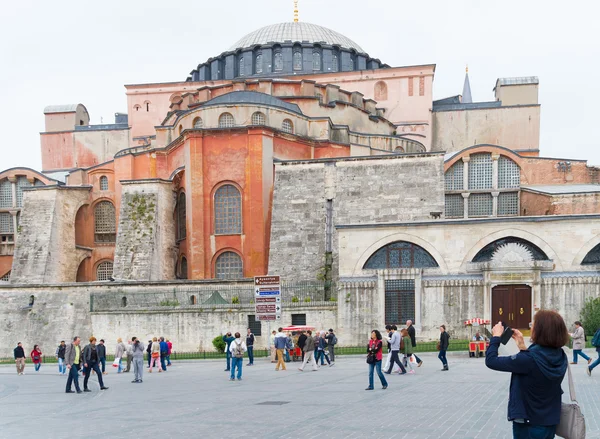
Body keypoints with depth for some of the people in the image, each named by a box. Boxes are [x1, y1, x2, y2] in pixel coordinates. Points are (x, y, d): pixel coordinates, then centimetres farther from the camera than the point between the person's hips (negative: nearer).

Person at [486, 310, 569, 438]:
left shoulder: (529, 359, -27)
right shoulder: (560, 357, -6)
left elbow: (491, 361, -19)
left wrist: (496, 336, -5)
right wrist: (522, 346, 10)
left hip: (528, 425, -6)